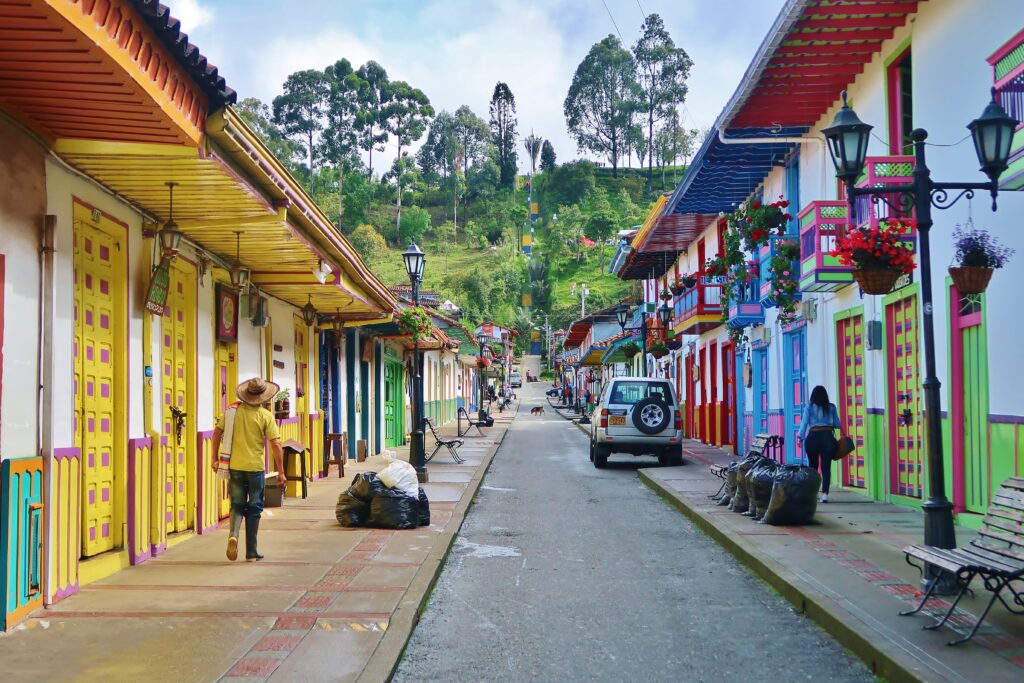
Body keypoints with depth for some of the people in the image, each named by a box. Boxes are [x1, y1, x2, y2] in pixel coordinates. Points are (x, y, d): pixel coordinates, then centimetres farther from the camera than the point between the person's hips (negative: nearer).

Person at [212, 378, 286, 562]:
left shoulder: (232, 410, 1)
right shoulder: (265, 416, -8)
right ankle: (251, 553, 13)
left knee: (237, 505, 16)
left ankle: (233, 534, -12)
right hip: (255, 467, -2)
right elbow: (276, 445, -10)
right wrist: (281, 472, -4)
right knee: (254, 509, 9)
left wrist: (215, 459, 15)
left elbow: (217, 432, 4)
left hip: (234, 466, 2)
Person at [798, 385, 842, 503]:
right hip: (827, 437, 0)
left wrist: (801, 437, -5)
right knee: (826, 467, -2)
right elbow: (837, 424, 8)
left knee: (813, 466, 14)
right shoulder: (831, 407, 6)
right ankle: (825, 493, -13)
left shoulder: (809, 407, 1)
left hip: (813, 437, 0)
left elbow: (804, 422, -5)